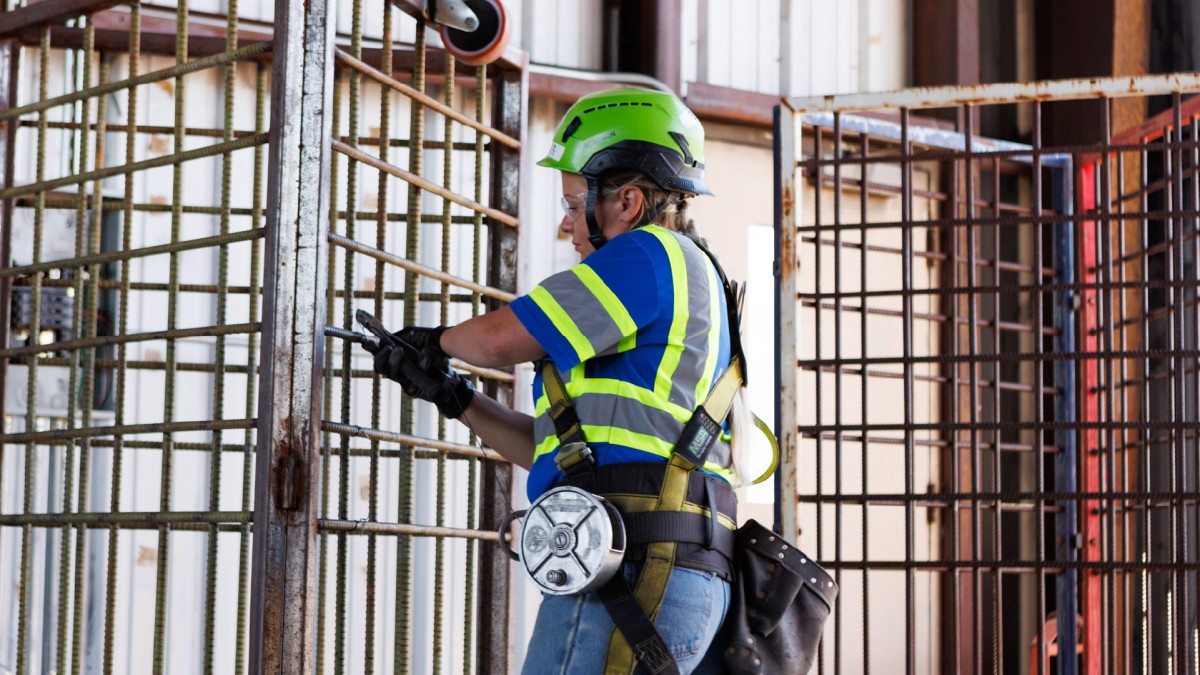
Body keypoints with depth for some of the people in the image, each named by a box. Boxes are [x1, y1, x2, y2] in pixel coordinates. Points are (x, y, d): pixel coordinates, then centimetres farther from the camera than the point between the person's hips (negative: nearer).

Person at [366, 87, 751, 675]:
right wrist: (451, 395, 27)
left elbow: (499, 339, -7)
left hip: (630, 576, -10)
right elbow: (553, 451, 29)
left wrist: (437, 340, 15)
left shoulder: (651, 254, -4)